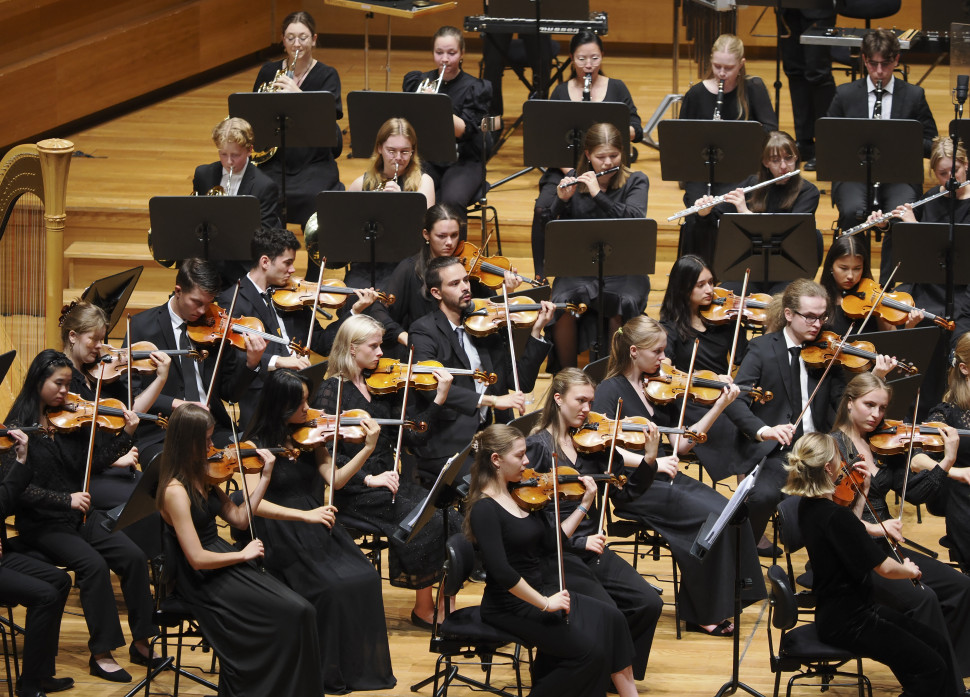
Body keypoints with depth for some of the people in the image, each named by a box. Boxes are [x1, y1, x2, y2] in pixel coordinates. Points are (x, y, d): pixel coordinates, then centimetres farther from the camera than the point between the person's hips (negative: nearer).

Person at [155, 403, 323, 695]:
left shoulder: (202, 477, 6)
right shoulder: (175, 491, -20)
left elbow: (239, 518, 12)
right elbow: (197, 558, -23)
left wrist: (265, 477, 7)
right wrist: (243, 554, -10)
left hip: (224, 560, 8)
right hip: (204, 583, -8)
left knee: (300, 612, -12)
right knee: (293, 614, -19)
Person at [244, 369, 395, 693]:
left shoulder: (308, 435, 8)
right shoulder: (257, 443, -8)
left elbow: (334, 480, -1)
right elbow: (254, 503, -18)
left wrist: (368, 449, -14)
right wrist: (304, 515, -26)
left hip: (317, 528, 5)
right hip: (281, 535, -5)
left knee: (365, 579, -19)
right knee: (332, 588, -27)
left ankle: (360, 665, -6)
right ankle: (331, 674, -11)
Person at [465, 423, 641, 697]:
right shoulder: (484, 509, -17)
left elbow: (550, 543, 13)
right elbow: (502, 572, -25)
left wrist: (585, 504, 9)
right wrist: (544, 603, -23)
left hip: (542, 589, 8)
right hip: (510, 605, -8)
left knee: (610, 620, -11)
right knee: (587, 649, -19)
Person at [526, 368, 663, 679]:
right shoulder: (537, 446, -7)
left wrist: (649, 460, -11)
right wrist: (579, 541, -20)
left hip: (592, 549, 6)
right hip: (558, 554, -6)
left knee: (649, 603, -11)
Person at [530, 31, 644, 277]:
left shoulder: (616, 89, 7)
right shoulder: (560, 93, 9)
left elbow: (636, 131, 1)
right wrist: (569, 169, -14)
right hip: (567, 167, 1)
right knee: (543, 209, -27)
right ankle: (542, 276, -14)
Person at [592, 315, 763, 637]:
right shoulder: (610, 391, -6)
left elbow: (680, 444, 10)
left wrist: (719, 407, 3)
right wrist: (650, 461, -25)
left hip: (666, 478, 6)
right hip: (634, 489, -6)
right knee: (710, 515, -24)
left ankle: (726, 598, -12)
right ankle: (704, 613, -12)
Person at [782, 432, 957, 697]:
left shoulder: (808, 506, 3)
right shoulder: (835, 517, -27)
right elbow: (885, 567, -24)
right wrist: (910, 570, -3)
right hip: (846, 622, -10)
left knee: (936, 643, 11)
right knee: (931, 667, -14)